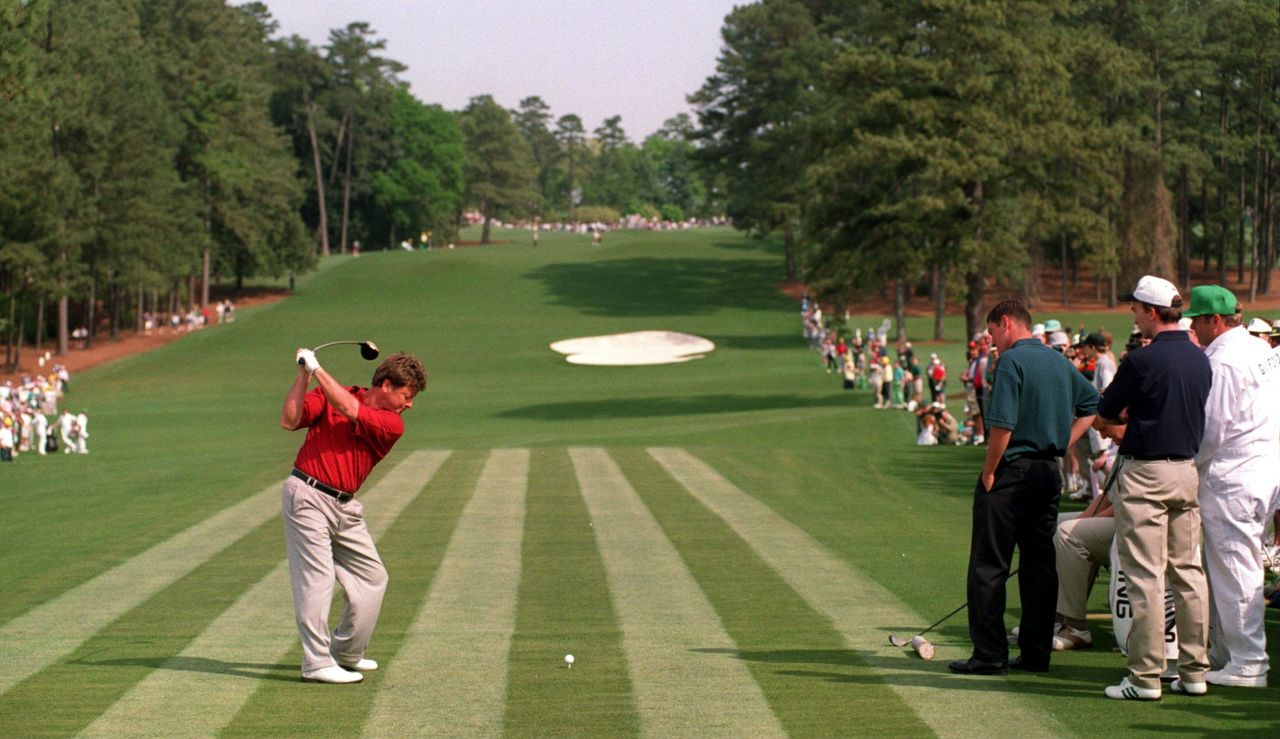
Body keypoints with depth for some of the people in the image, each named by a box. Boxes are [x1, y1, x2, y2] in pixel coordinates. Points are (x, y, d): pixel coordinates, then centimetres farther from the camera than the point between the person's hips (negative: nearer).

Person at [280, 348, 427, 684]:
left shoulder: (392, 425, 1)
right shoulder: (328, 395, -2)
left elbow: (351, 411, -15)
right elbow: (289, 420, -10)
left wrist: (317, 370, -14)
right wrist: (303, 376, -16)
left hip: (345, 506, 5)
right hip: (307, 495, -5)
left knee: (372, 578, 10)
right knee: (317, 578, -10)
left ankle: (345, 653, 25)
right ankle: (316, 663, -8)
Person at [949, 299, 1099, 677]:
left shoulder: (1012, 361, -12)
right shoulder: (1060, 362, 11)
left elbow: (1002, 424, -20)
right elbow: (1092, 404, 20)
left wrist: (988, 472, -11)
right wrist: (1062, 445, 14)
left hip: (1012, 471, -7)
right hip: (1049, 472, 7)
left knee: (988, 566, -1)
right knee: (1040, 564, 9)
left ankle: (990, 654, -3)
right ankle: (1036, 652, 9)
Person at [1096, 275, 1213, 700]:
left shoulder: (1142, 360, -14)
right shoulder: (1200, 360, 7)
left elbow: (1105, 413, -5)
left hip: (1145, 473, -7)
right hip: (1189, 470, 7)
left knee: (1145, 575, -4)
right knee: (1189, 571, 10)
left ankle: (1146, 676, -4)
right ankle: (1194, 671, 12)